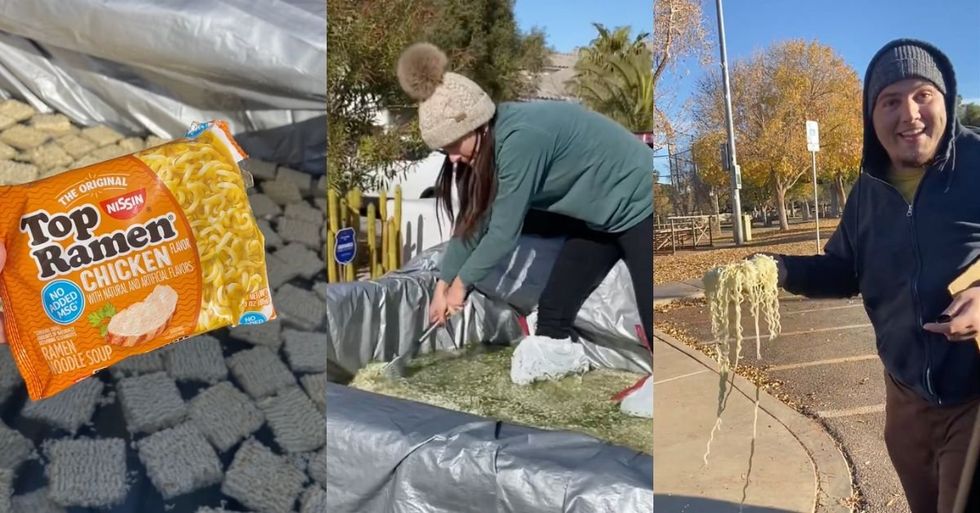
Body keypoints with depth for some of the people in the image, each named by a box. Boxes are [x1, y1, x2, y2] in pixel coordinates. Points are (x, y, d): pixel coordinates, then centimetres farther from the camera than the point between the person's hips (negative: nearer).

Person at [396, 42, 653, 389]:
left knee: (654, 327, -5)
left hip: (640, 208, -9)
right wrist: (443, 284, 5)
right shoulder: (491, 140, -5)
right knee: (553, 311, 8)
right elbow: (472, 220, 4)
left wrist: (461, 282, -10)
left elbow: (504, 232, -25)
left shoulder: (520, 139, -32)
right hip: (598, 216, 9)